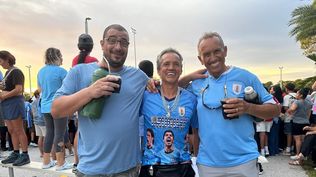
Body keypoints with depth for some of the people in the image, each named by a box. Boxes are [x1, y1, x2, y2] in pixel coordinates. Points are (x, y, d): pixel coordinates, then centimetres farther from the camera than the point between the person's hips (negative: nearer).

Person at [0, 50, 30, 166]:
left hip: (14, 102, -9)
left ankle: (25, 155, -1)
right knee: (11, 131, 10)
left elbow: (18, 89, -18)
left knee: (18, 130, -6)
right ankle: (15, 154, 18)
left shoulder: (16, 72, -10)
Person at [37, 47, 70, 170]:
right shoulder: (61, 71, -11)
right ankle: (60, 163, 6)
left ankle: (46, 161, 22)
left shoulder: (41, 71, 10)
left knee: (49, 133, 14)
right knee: (59, 134, -1)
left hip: (45, 107, 7)